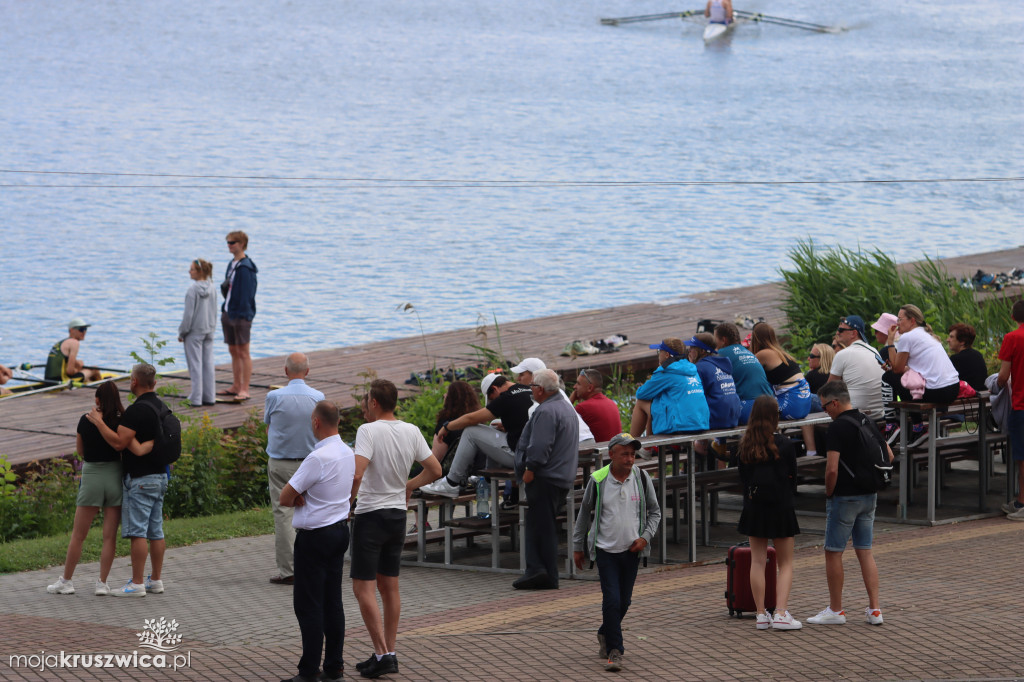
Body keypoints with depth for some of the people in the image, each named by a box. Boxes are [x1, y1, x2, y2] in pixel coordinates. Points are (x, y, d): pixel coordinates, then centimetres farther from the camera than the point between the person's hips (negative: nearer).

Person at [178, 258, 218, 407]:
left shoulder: (193, 290, -17)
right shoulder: (211, 289, 3)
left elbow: (189, 314, -16)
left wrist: (182, 332, -6)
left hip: (194, 332, -7)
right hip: (209, 331, 7)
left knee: (195, 365, -2)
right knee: (208, 364, 11)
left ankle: (196, 398, 0)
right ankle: (209, 396, 15)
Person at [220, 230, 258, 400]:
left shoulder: (246, 267, -14)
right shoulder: (232, 264, 13)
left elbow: (247, 293, -18)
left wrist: (244, 314, -20)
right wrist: (224, 286, 4)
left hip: (241, 314, -9)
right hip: (228, 313, 9)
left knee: (243, 352, -4)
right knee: (233, 351, 14)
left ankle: (244, 390, -2)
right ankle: (236, 386, 22)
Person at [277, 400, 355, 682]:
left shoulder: (318, 458, -22)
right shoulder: (348, 453, 6)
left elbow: (284, 498, -17)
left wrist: (296, 499, 4)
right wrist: (304, 498, -2)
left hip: (314, 537, -9)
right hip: (340, 529, 9)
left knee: (308, 605, -4)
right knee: (333, 602, 12)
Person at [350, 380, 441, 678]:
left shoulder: (369, 431, -16)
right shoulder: (411, 432, 3)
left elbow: (356, 474, -26)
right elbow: (434, 470, 9)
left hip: (370, 516, -7)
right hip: (398, 516, 7)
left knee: (363, 587, -3)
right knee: (390, 586, 14)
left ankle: (382, 654, -10)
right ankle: (389, 653, 17)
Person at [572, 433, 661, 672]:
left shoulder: (641, 478, -3)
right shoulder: (598, 480, -8)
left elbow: (655, 511, 9)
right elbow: (584, 513, 5)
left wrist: (645, 537, -6)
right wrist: (578, 546, 9)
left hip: (632, 550, 3)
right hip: (605, 550, -3)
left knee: (624, 601, 11)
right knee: (611, 599, -11)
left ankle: (605, 634, 37)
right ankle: (614, 651, -5)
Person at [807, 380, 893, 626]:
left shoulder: (837, 427, -17)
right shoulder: (867, 422, 7)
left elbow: (832, 469, -21)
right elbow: (888, 455, 15)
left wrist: (828, 493, -5)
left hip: (844, 496, -7)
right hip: (869, 495, 8)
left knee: (833, 552, 3)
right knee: (865, 551, 9)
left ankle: (835, 610, 8)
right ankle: (874, 609, 5)